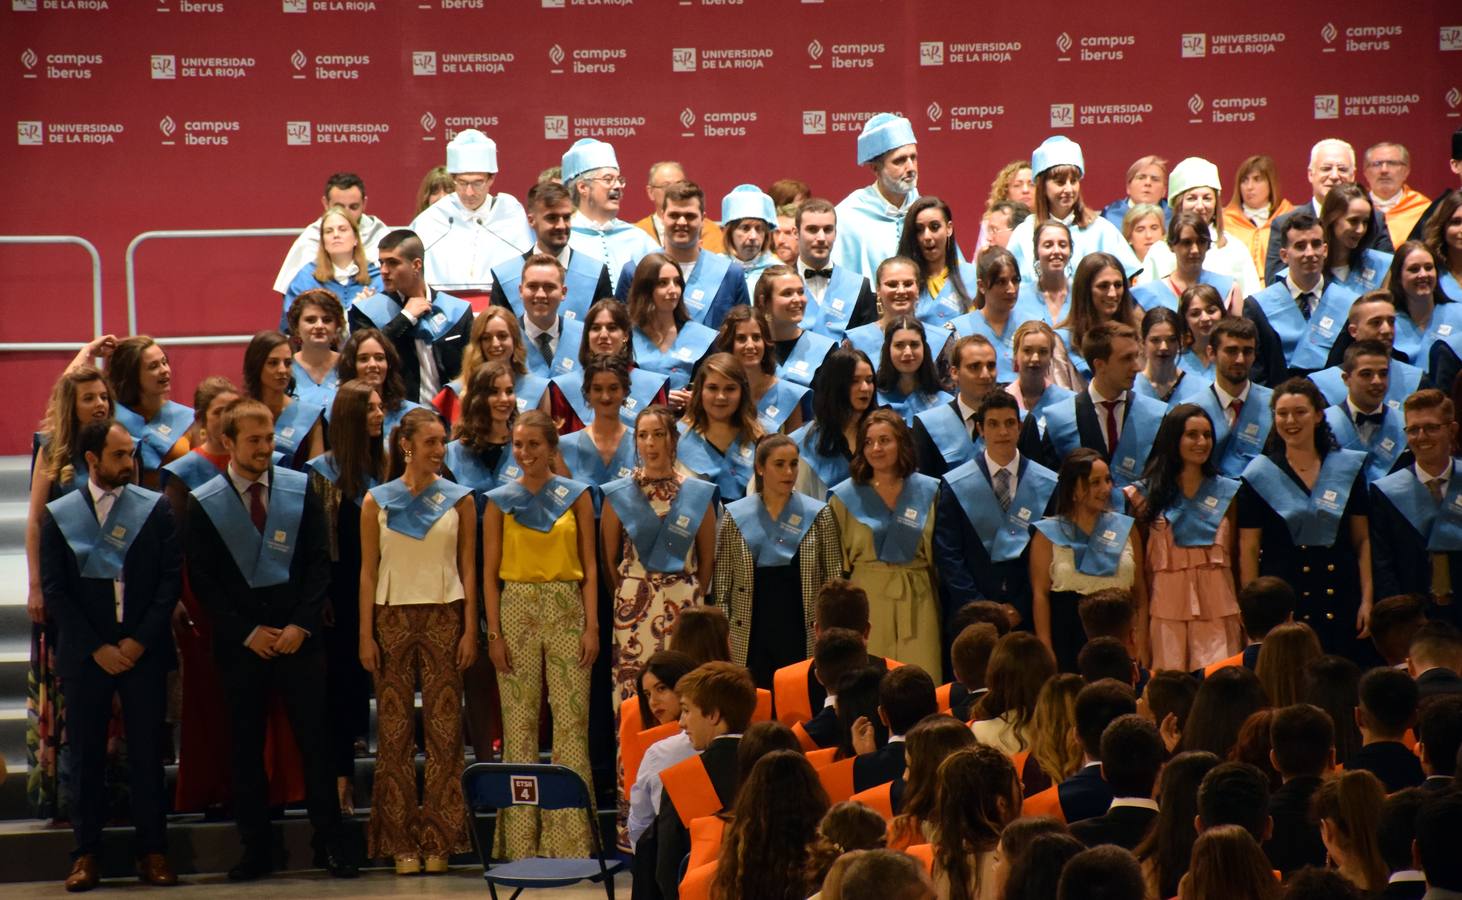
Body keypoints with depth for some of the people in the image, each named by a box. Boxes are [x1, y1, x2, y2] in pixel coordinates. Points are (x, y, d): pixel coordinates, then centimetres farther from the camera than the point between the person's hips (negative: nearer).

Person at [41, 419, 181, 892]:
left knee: (148, 752, 2)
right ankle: (86, 853, 9)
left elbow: (171, 578, 1)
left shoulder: (156, 508, 4)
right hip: (86, 653, 0)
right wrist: (96, 648, -7)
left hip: (143, 651, 0)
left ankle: (152, 852, 8)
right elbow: (53, 589, 1)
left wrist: (140, 641, -8)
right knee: (85, 755, 3)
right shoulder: (58, 515, 4)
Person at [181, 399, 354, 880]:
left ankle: (330, 842, 6)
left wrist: (301, 624, -7)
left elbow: (319, 564, 3)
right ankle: (256, 848, 10)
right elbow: (203, 580, -1)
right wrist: (247, 632, -8)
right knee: (246, 747, 3)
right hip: (239, 641, 0)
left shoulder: (301, 490, 3)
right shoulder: (203, 503, 0)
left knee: (314, 739, -1)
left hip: (298, 636, 0)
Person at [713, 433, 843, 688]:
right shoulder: (734, 516, 5)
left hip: (803, 629, 0)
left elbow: (834, 578, 5)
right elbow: (722, 581, 7)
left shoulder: (819, 515, 4)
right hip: (752, 634, 0)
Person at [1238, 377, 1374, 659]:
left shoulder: (1348, 467, 9)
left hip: (1339, 600, 2)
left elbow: (1362, 540, 9)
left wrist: (1366, 600, 1)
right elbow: (1248, 549, 2)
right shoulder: (1259, 475, 3)